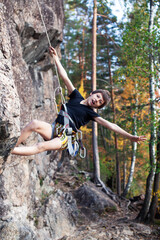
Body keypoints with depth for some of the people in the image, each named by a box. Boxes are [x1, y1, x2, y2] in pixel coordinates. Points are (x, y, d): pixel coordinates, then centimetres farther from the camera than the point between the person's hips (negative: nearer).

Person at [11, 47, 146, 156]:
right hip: (54, 128, 3)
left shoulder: (90, 113, 6)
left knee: (41, 147, -32)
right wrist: (56, 58, 11)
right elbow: (65, 77, 13)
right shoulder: (76, 96, 16)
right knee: (35, 124, -30)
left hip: (65, 137, -3)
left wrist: (130, 137, -11)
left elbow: (109, 125, -2)